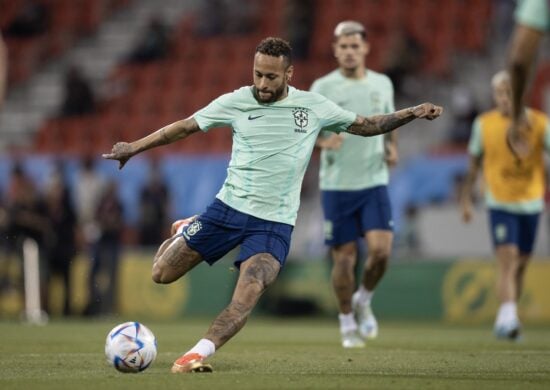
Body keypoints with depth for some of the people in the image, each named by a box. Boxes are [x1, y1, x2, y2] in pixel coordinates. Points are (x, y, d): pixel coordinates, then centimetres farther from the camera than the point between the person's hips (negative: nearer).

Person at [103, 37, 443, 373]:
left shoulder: (314, 106, 0)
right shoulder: (236, 102, -2)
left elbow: (366, 125, 10)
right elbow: (185, 127, 8)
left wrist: (413, 113, -1)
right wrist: (135, 147, 6)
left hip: (274, 223, -1)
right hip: (228, 208, 1)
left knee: (248, 294, -26)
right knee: (162, 273, 3)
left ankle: (200, 353, -27)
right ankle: (183, 235, 35)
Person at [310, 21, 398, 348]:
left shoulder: (382, 84, 8)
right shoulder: (323, 87, -2)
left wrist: (392, 148, 1)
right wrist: (323, 140, -23)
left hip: (374, 182, 2)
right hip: (337, 184, -2)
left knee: (381, 250, -13)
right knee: (345, 257, 0)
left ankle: (364, 300, 16)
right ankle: (348, 323, 19)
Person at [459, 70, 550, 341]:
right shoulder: (484, 124, -1)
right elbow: (474, 163, 10)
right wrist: (466, 199, 13)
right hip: (500, 203, -2)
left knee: (521, 264, 10)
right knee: (508, 259, -18)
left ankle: (505, 320, 24)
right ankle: (508, 317, -27)